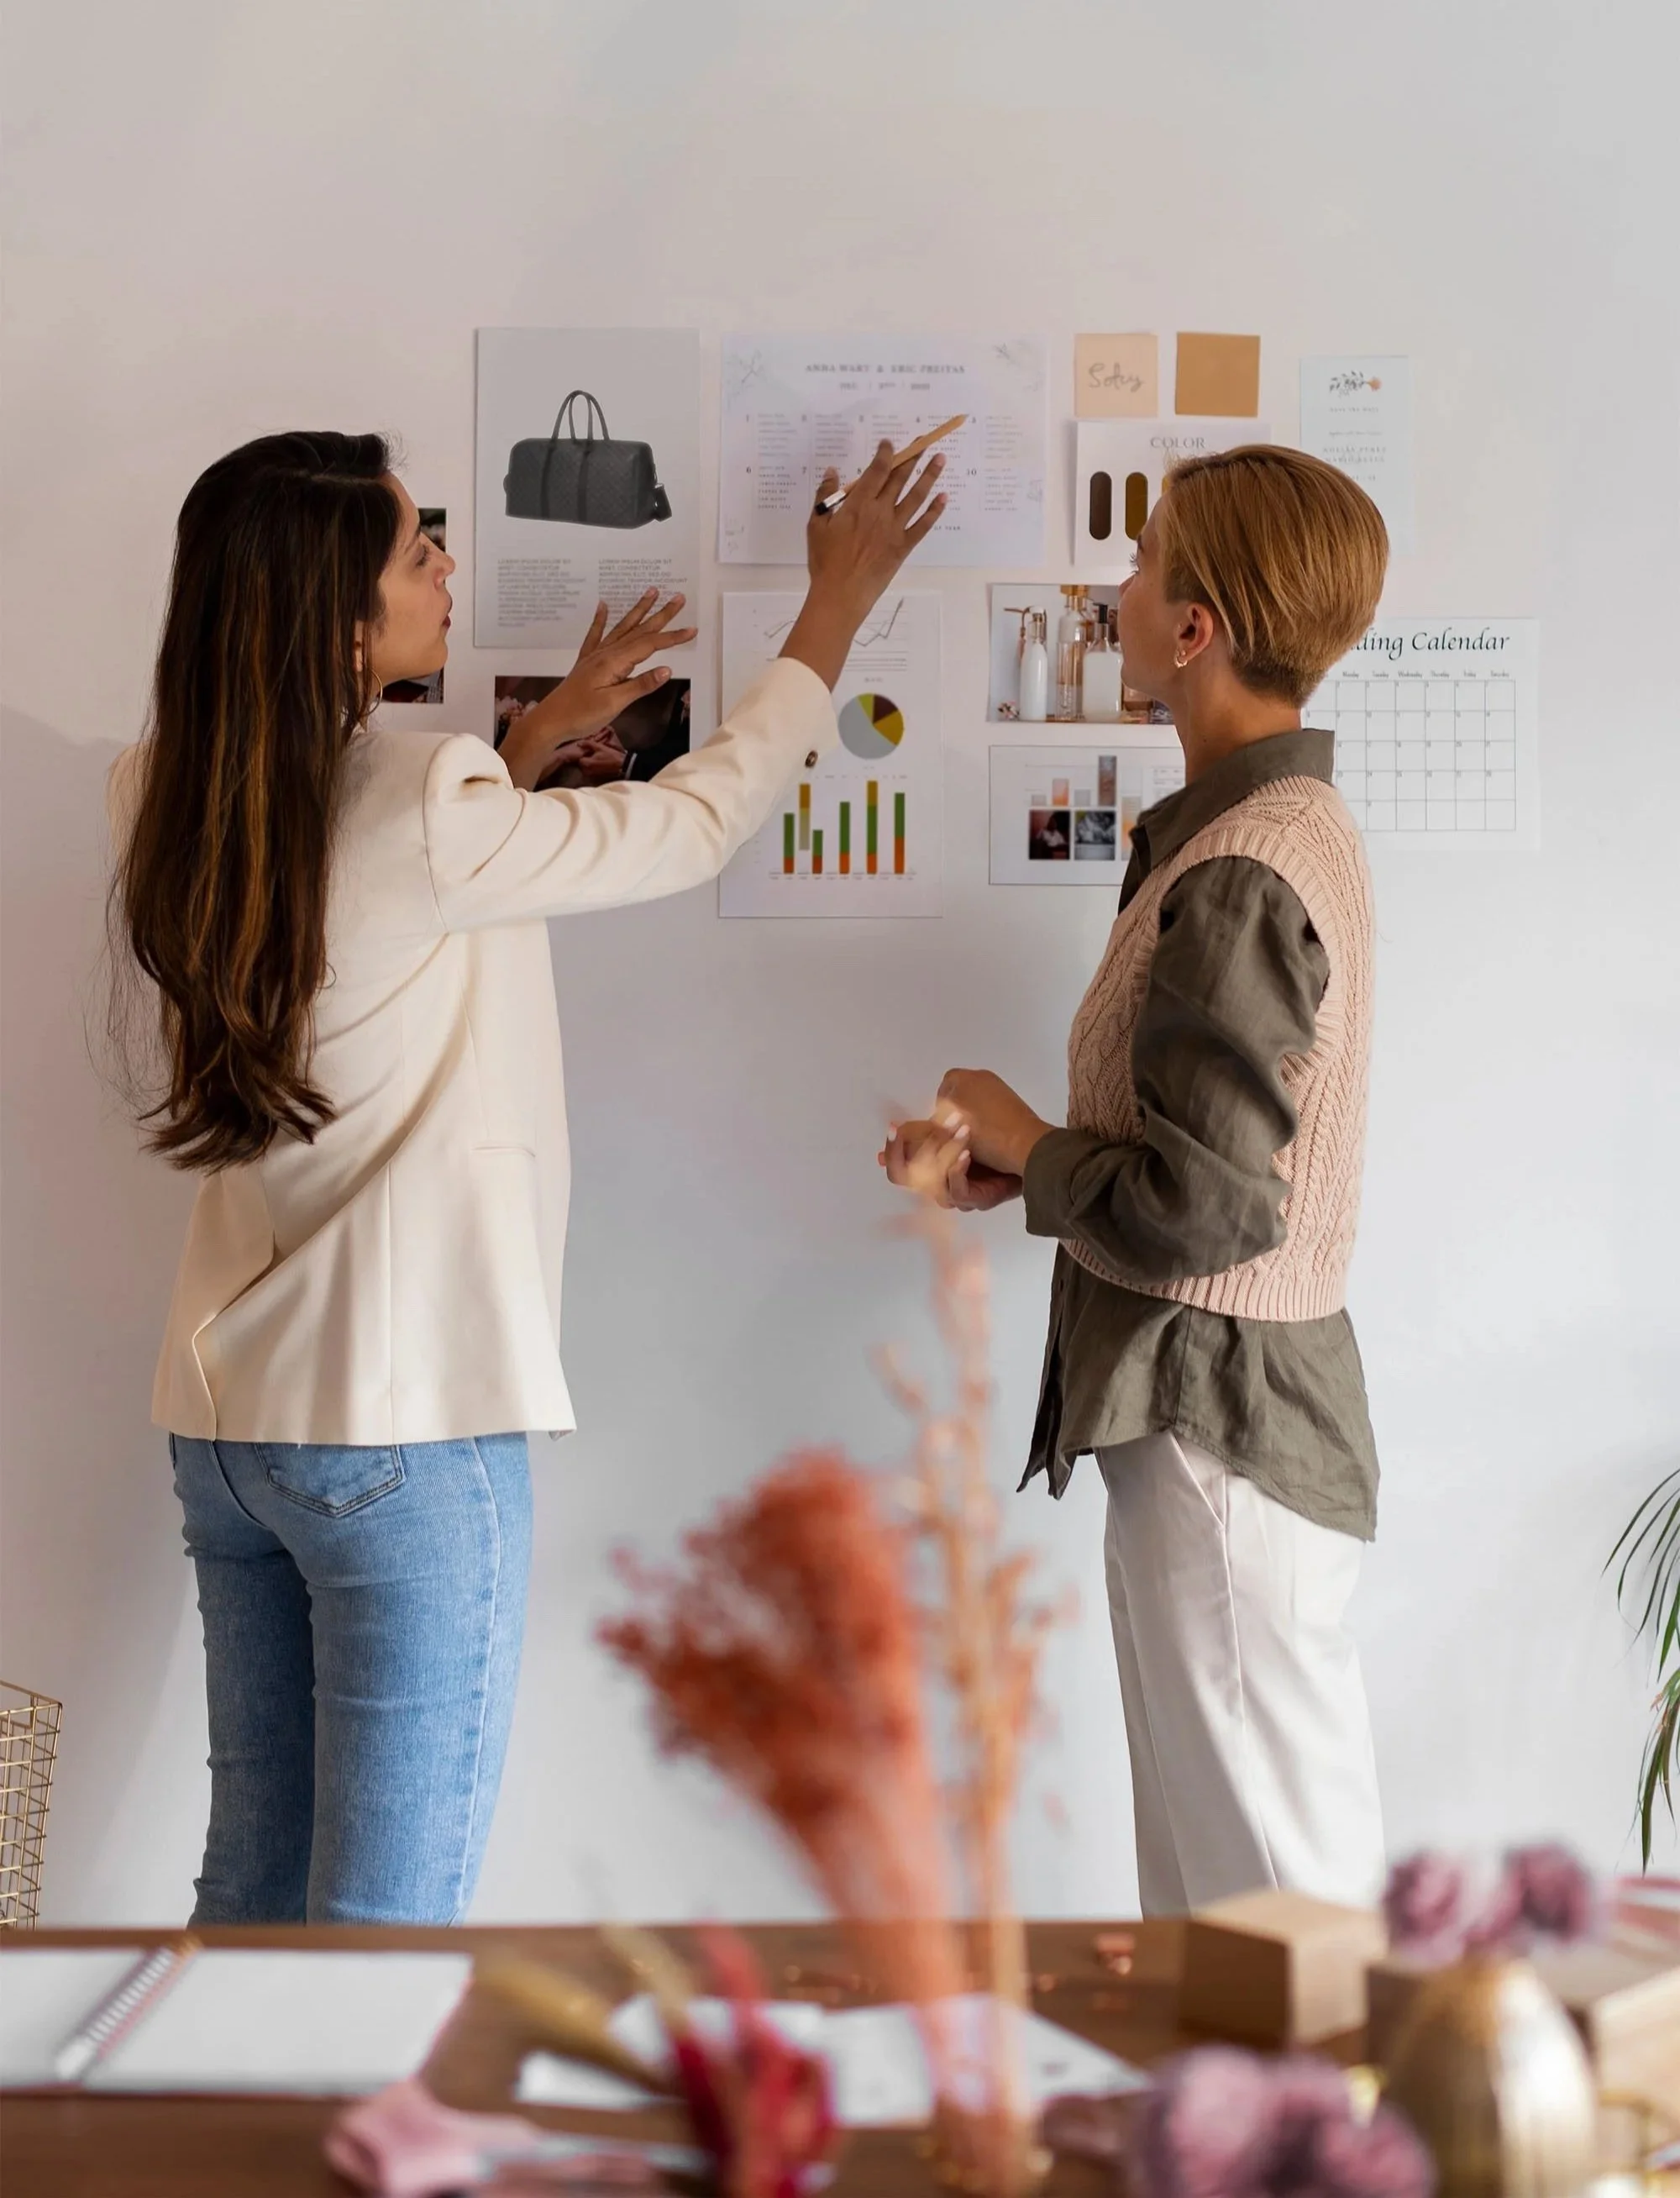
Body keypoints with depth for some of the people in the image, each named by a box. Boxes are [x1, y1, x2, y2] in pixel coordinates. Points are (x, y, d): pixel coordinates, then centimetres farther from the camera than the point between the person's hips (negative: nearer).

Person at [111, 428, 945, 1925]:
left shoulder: (170, 808, 2)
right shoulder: (424, 818, -19)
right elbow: (698, 826, -5)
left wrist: (548, 733, 20)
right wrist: (840, 601, 7)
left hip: (223, 1408, 8)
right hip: (403, 1423, -8)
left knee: (256, 1884, 18)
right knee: (391, 1917, 4)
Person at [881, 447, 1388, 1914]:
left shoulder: (1240, 879, -21)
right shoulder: (1292, 828, 11)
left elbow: (1199, 1205, -25)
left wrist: (1022, 1147, -8)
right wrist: (1010, 1164, 2)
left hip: (1222, 1421, -10)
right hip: (1228, 1404, 10)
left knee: (1268, 1878, 2)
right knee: (1220, 1863, 21)